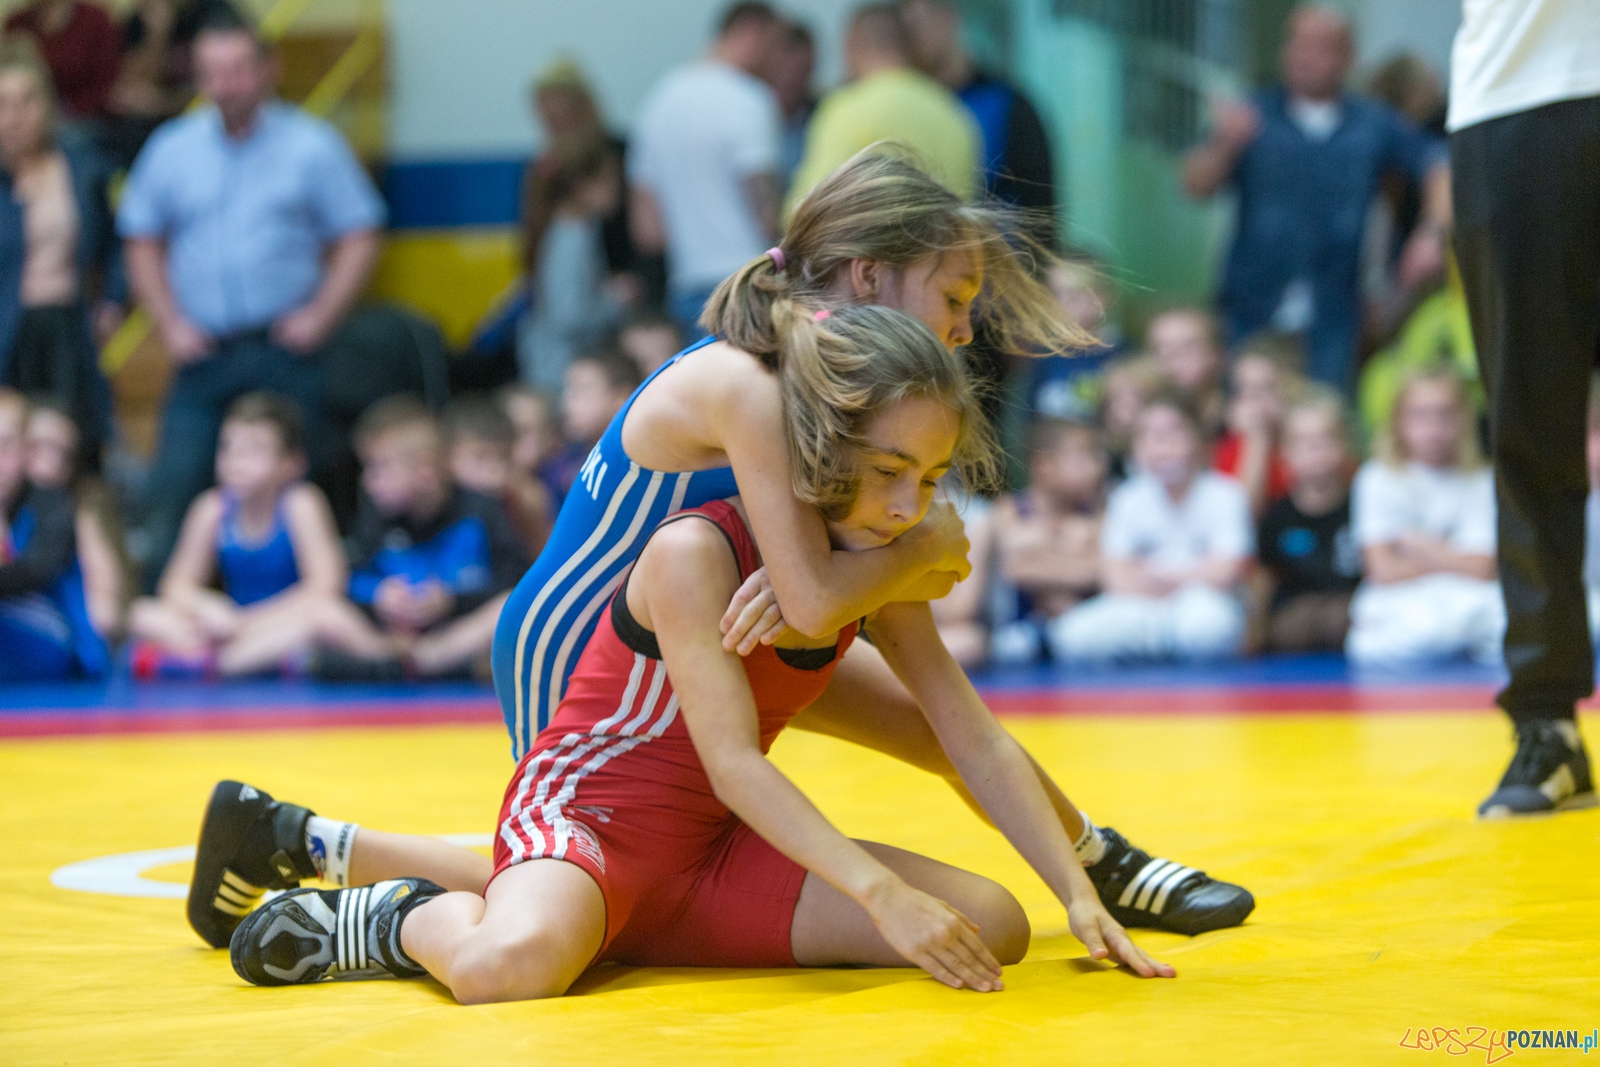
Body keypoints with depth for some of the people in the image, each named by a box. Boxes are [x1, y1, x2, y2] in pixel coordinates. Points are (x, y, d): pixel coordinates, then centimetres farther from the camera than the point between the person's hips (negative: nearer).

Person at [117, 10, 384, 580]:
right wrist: (170, 322, 2)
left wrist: (319, 316, -8)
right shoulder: (170, 149, 8)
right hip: (203, 355, 2)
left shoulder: (312, 145, 1)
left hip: (285, 351, -2)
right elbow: (142, 244, 14)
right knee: (173, 487, -7)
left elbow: (360, 238, 1)